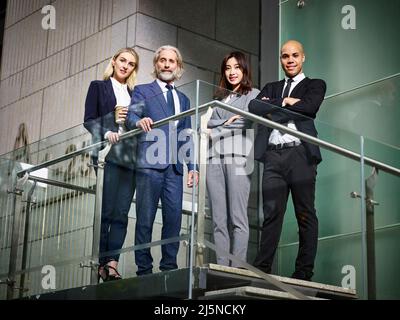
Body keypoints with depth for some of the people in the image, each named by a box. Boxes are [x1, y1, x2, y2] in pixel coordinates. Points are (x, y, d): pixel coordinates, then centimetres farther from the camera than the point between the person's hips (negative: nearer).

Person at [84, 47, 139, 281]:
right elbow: (89, 120, 2)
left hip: (130, 156, 4)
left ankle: (112, 264, -9)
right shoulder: (98, 87, 12)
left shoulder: (134, 94, 22)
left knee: (121, 214, -5)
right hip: (108, 154, -4)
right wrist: (106, 133, -15)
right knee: (106, 211, -8)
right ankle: (103, 263, -7)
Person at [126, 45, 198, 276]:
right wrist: (139, 121, -31)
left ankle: (169, 266, 4)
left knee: (174, 218, -2)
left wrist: (192, 166, 12)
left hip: (174, 167, 4)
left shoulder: (183, 99, 23)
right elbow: (131, 116, -7)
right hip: (150, 164, -4)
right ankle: (144, 269, 0)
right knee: (145, 219, -3)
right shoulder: (142, 91, 10)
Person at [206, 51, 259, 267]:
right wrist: (229, 121, 3)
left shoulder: (253, 94, 13)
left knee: (238, 217, -12)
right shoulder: (220, 98, 28)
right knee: (218, 219, -2)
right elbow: (209, 124, 17)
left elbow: (248, 119, -2)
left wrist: (221, 126, 6)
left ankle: (238, 267, -15)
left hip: (238, 156, -5)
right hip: (215, 158, 5)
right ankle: (221, 267, -4)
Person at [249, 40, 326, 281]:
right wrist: (284, 103, -2)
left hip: (300, 154, -3)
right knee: (272, 213, -1)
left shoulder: (315, 85, 13)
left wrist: (272, 107, 1)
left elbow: (309, 107, -8)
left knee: (305, 214, -2)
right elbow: (254, 107, 6)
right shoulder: (272, 88, 24)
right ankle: (262, 268, -2)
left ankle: (304, 270, 0)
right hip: (273, 155, 3)